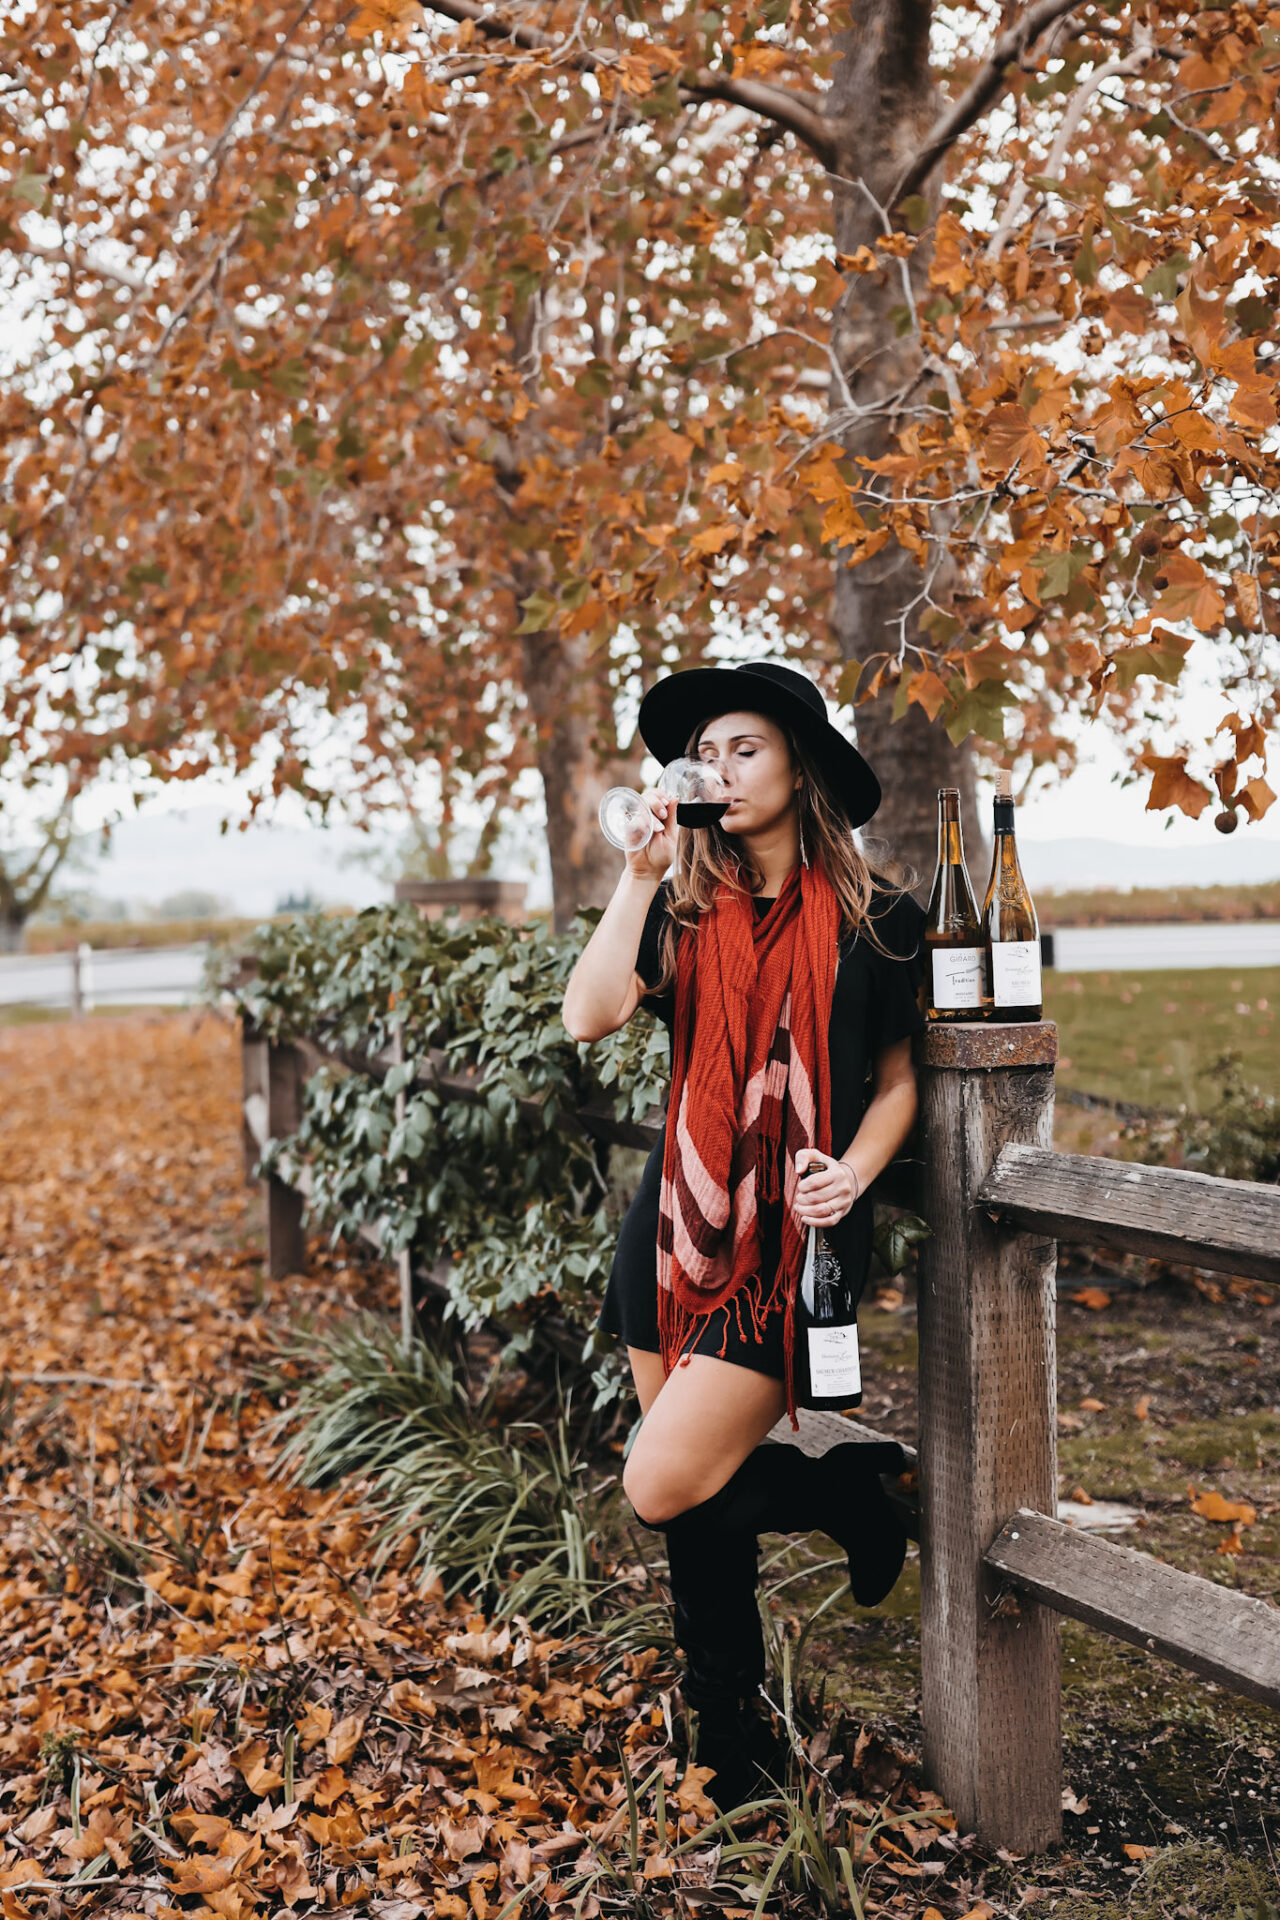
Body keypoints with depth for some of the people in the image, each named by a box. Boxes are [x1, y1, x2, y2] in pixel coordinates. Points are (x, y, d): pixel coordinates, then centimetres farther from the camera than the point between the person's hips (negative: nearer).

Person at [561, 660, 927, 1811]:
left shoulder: (873, 921, -1)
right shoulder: (685, 914, 6)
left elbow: (898, 1080, 7)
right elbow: (590, 1016, -11)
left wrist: (855, 1168, -12)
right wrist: (642, 871, -12)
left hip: (793, 1244, -4)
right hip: (678, 1234, 4)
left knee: (664, 1488, -13)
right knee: (696, 1514, 10)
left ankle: (859, 1487, 13)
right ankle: (730, 1751, 29)